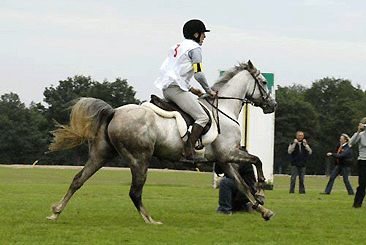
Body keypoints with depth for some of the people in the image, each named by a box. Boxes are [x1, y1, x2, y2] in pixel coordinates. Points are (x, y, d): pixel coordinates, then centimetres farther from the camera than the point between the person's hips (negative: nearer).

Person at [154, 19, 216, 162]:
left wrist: (190, 88, 25)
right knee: (202, 117, -10)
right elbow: (198, 74, -12)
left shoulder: (177, 47, 23)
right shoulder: (195, 48, -4)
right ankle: (189, 151, -19)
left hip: (166, 89, 9)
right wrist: (209, 91, 1)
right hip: (176, 89, -9)